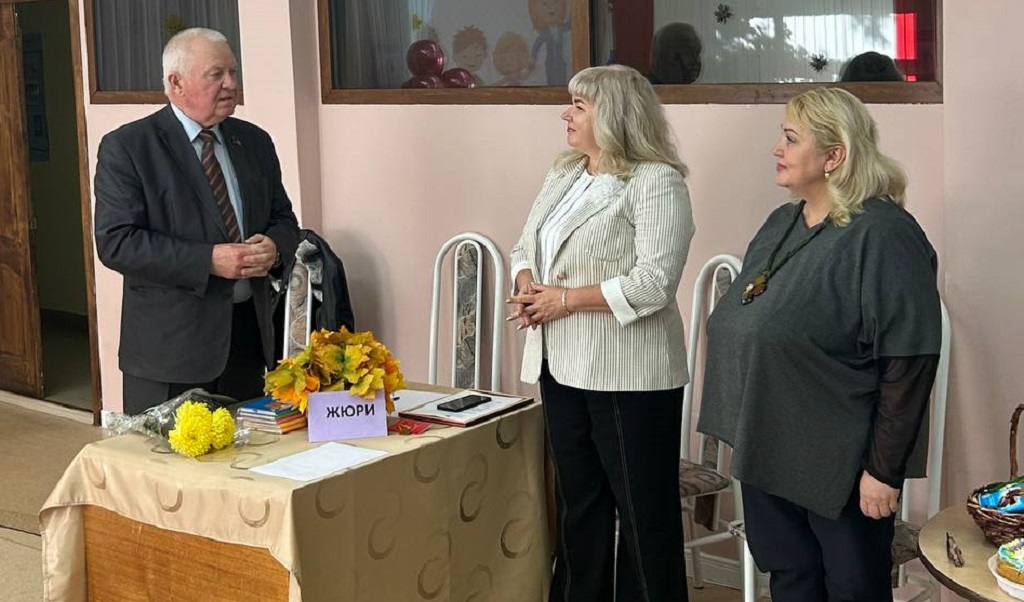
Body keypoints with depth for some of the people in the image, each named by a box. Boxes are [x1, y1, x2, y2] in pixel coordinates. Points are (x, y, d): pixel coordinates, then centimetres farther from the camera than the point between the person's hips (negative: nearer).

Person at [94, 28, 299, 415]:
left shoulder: (254, 142, 11)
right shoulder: (126, 147, -7)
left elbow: (283, 219, 17)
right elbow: (115, 242, -14)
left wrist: (274, 246, -8)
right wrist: (209, 260, -21)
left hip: (249, 332, 5)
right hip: (170, 342, -5)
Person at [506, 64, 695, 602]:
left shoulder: (655, 182, -13)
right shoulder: (563, 175, 12)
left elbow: (653, 283, -22)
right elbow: (525, 248, 17)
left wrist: (566, 299, -17)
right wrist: (526, 287, -5)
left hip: (628, 374, -8)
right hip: (562, 367, 8)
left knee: (642, 508, 3)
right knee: (578, 498, 18)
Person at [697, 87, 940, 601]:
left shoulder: (881, 235, -17)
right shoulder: (780, 225, 9)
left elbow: (909, 362, -21)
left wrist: (884, 468, -20)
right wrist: (743, 434, 17)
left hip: (840, 467, -8)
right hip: (767, 454, 8)